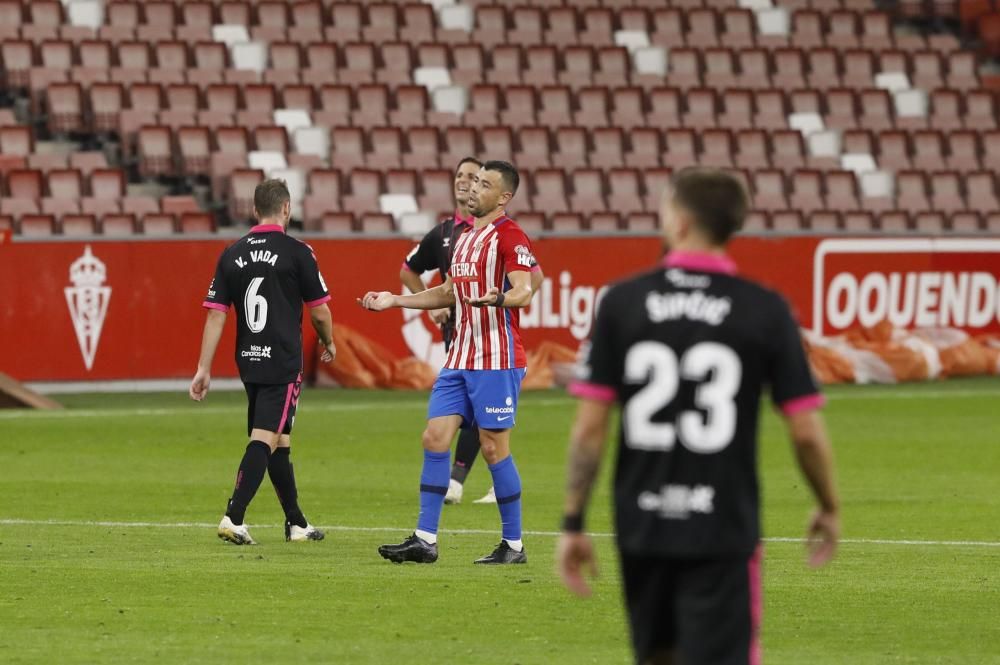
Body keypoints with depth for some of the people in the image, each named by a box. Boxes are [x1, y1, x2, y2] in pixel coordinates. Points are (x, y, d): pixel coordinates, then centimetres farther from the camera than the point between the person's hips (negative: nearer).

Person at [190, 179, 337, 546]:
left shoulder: (232, 254, 6)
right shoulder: (296, 252, -7)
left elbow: (216, 314, 3)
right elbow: (319, 311, -2)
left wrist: (204, 369, 6)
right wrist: (328, 343, 19)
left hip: (248, 362, 5)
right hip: (282, 363, -5)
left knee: (279, 441, 16)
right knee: (265, 439, -8)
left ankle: (296, 523, 26)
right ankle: (234, 518, -22)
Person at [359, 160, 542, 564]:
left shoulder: (509, 236, -9)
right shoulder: (464, 238, 18)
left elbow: (524, 290, -21)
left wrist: (497, 298, -42)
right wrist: (394, 301, 27)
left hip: (497, 360, -8)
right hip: (460, 359, 8)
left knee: (493, 447, -5)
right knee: (434, 437, 1)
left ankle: (514, 544, 5)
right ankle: (425, 540, 2)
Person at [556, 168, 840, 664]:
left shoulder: (622, 302, -2)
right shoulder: (765, 310, -5)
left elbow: (590, 425, -4)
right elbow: (806, 432, -4)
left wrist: (573, 523, 3)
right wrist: (829, 507, 13)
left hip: (642, 527, 2)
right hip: (724, 530, -2)